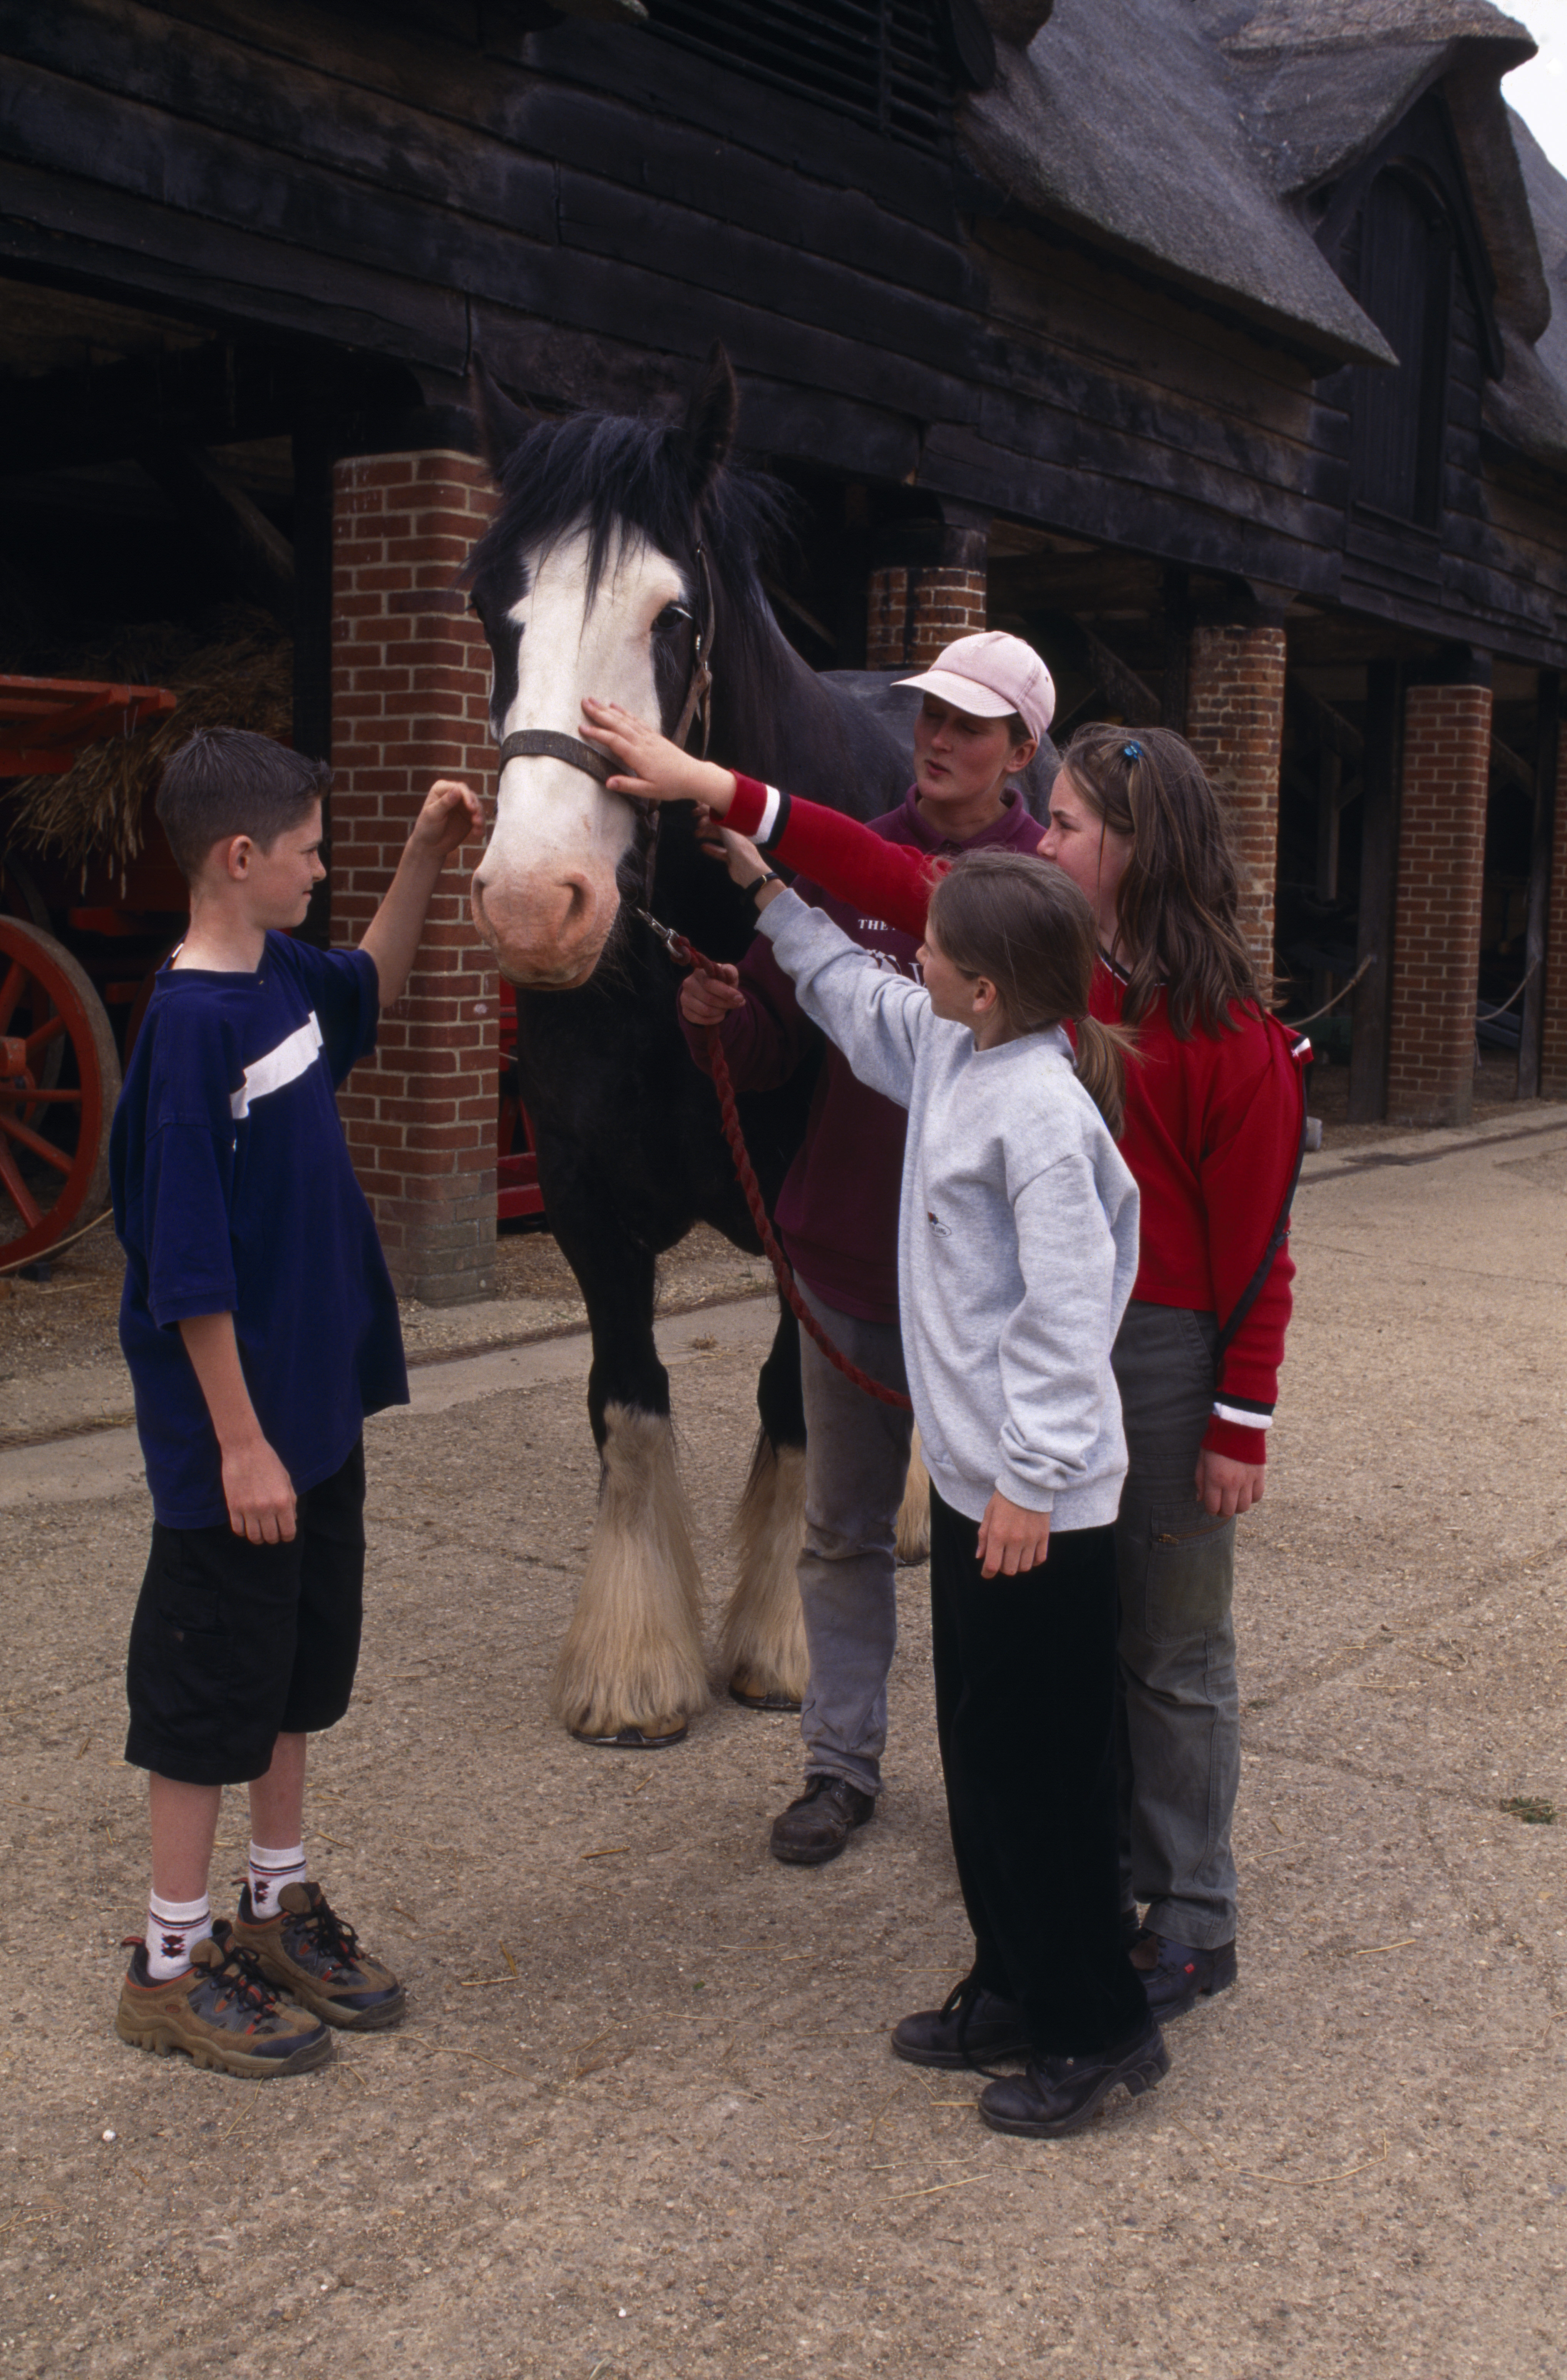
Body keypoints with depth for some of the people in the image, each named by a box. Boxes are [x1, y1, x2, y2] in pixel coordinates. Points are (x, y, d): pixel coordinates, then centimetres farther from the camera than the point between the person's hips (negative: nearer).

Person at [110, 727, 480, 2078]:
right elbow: (189, 1265, -22)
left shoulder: (288, 976, 3)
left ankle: (280, 1911, 36)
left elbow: (373, 989, 28)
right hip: (236, 1428, -9)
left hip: (320, 1405, 9)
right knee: (210, 1689, 6)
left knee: (302, 1669, 20)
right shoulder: (192, 1023, -21)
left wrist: (426, 862, 13)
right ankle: (173, 1963, 22)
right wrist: (239, 1442, -20)